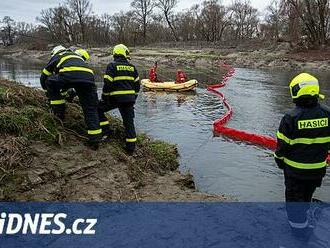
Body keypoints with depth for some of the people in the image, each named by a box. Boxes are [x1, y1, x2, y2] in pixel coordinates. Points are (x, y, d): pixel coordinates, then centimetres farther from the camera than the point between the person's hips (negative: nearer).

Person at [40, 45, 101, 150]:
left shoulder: (56, 57, 32)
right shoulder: (77, 56, 44)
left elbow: (43, 77, 38)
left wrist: (48, 91, 55)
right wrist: (72, 94, 59)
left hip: (69, 75, -4)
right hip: (88, 77, 4)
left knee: (50, 82, 26)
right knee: (90, 109, 10)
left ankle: (59, 112, 24)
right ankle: (95, 140, 7)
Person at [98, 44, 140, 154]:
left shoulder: (112, 66, -2)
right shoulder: (132, 67, 12)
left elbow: (107, 83, -8)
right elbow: (137, 84, 15)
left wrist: (104, 97, 3)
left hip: (115, 98, -4)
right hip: (129, 98, 5)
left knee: (98, 109, 14)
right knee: (129, 121, 10)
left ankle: (106, 131, 8)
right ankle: (131, 147, 12)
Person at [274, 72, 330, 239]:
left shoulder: (291, 118, -22)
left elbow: (283, 145, -14)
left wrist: (279, 161, 3)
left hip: (295, 168, -4)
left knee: (294, 197, 15)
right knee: (307, 196, 26)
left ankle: (299, 227, 24)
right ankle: (301, 217, 47)